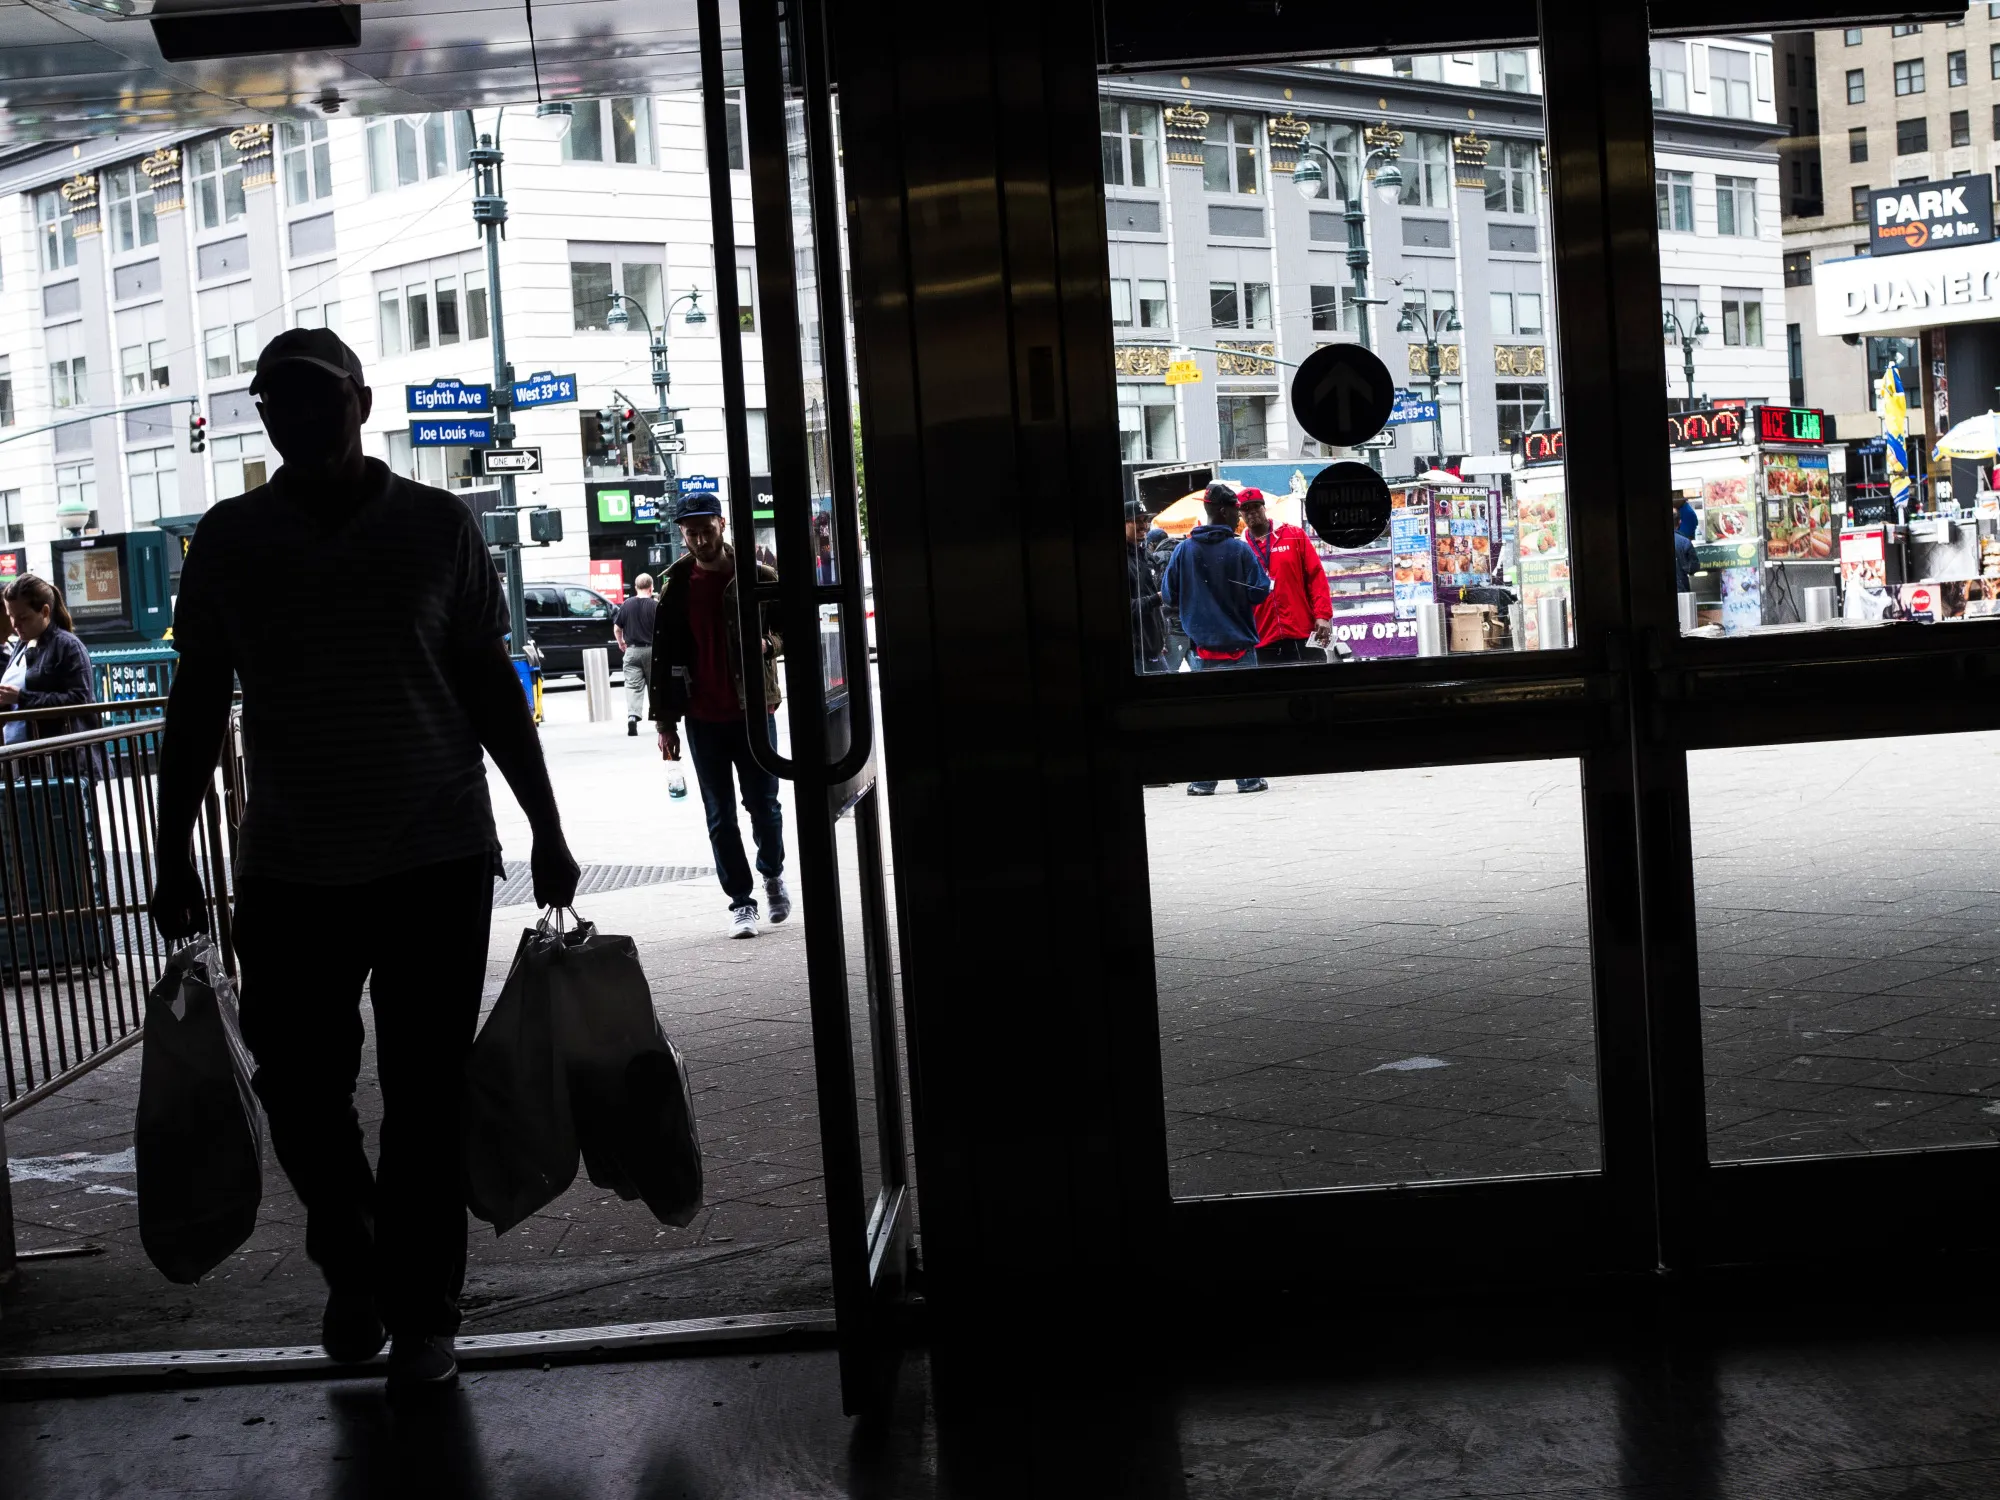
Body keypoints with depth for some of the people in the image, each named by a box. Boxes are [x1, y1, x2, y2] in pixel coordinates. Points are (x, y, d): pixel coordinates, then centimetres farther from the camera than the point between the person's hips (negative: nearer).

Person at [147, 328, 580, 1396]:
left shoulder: (437, 525, 2)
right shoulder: (229, 538, 4)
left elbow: (491, 686, 6)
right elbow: (198, 702, 8)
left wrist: (546, 827, 5)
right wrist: (174, 855, 6)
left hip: (438, 856, -1)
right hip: (287, 868, 1)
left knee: (425, 1096, 3)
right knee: (297, 1087, 5)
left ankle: (421, 1314, 18)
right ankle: (350, 1268, 33)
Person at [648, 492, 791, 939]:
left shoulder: (758, 577, -1)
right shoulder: (675, 588, 5)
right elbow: (663, 655, 7)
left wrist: (767, 642, -19)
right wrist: (665, 721, 4)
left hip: (753, 709, -1)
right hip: (703, 717, 2)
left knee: (763, 803, 4)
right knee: (720, 815, 3)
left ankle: (773, 874, 31)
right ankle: (741, 901, 10)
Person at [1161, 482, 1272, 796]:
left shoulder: (1184, 550, 0)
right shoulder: (1240, 549, -9)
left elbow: (1169, 594, 3)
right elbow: (1260, 591, -11)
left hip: (1201, 647, 3)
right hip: (1238, 645, -3)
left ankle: (1202, 780, 6)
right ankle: (1248, 778, 5)